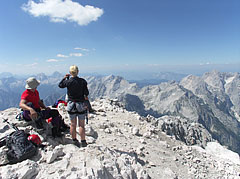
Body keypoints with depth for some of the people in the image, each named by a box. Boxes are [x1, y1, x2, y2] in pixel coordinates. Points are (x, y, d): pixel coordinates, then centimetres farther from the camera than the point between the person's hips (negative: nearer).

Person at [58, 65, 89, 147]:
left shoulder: (68, 82, -9)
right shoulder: (83, 81, -11)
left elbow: (60, 85, 11)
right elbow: (86, 93, -9)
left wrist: (65, 77, 19)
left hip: (71, 105, 1)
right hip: (81, 105, -1)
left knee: (73, 124, 14)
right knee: (81, 125, 8)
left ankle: (75, 141, 26)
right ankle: (83, 142, 14)